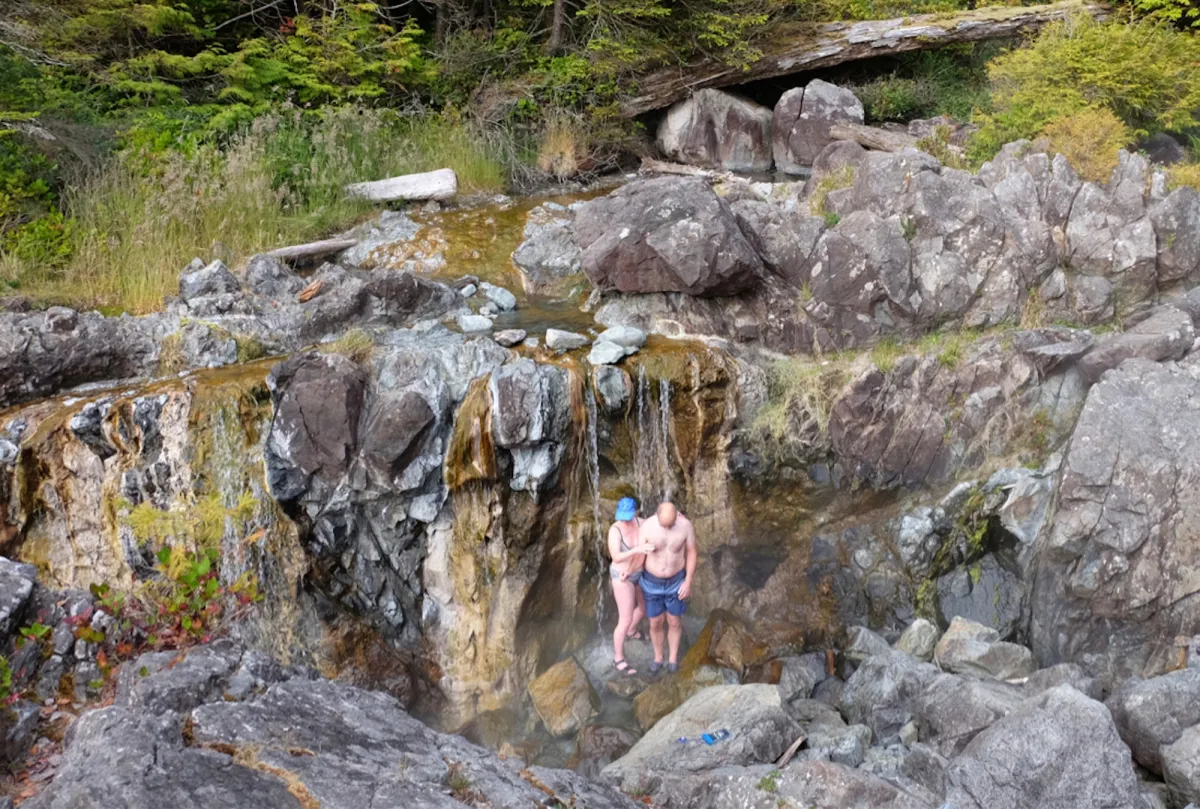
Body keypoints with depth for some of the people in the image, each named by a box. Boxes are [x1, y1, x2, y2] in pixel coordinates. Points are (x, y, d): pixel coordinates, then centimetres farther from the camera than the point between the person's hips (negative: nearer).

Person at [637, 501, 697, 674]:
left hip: (675, 581, 0)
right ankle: (658, 657, 43)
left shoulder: (686, 525, -23)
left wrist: (688, 582, -9)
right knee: (655, 624, 15)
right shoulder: (647, 526, -25)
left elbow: (691, 553, -9)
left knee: (673, 622, 17)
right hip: (652, 581, 0)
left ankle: (673, 658, 44)